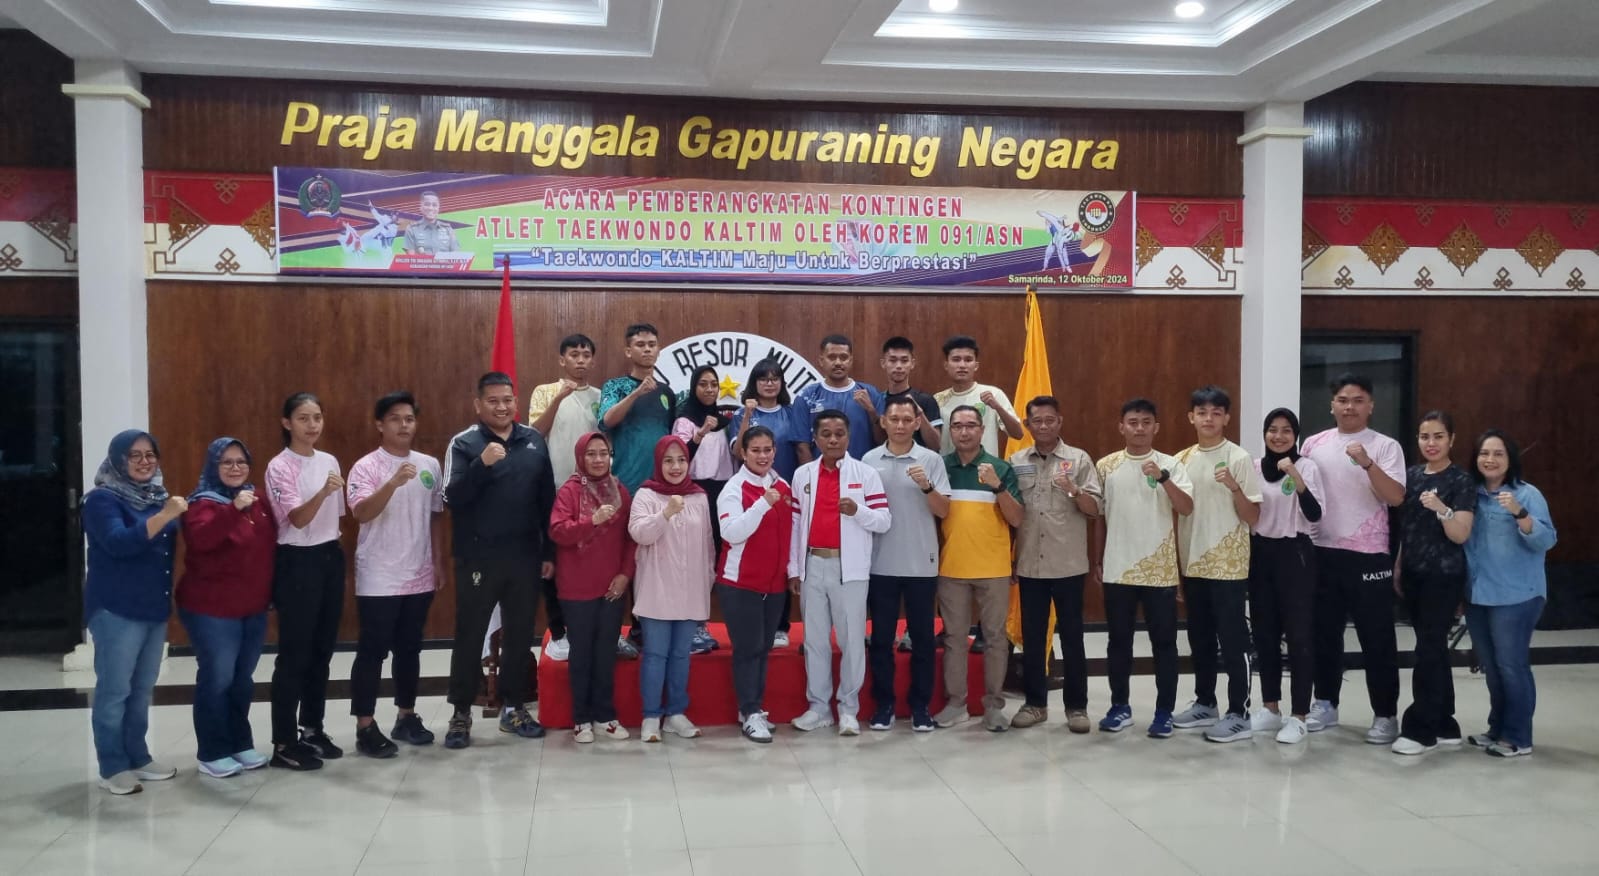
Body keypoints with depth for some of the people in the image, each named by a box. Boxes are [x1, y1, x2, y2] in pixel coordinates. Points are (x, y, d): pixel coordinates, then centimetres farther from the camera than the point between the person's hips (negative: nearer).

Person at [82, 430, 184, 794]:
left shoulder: (156, 496, 12)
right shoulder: (102, 499, -9)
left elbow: (169, 546, 13)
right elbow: (119, 543, -23)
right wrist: (164, 516, -32)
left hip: (155, 608, 7)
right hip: (116, 610, -7)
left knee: (142, 689, 14)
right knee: (114, 690, -1)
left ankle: (138, 757, 23)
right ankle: (113, 767, 6)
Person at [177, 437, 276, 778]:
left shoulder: (257, 500, 10)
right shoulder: (204, 503, -12)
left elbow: (270, 545, 19)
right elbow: (200, 539, -33)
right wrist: (234, 509, -43)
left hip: (253, 608, 7)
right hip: (212, 610, -7)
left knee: (243, 679, 15)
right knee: (217, 679, -3)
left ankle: (241, 744, 27)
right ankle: (211, 753, 9)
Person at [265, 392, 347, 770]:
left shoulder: (329, 461, 8)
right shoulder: (280, 467, -12)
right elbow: (298, 519, -23)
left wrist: (337, 551, 17)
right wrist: (322, 492, -40)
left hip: (331, 557, 7)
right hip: (298, 561, -7)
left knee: (323, 648, 13)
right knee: (294, 653, -4)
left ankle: (313, 728, 25)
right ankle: (284, 743, 4)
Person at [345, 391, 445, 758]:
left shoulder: (429, 465, 7)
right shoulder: (366, 467, -9)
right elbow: (361, 513, -24)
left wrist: (438, 562, 11)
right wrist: (393, 483, -37)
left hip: (419, 577, 5)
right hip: (378, 579, -5)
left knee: (409, 649, 14)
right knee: (372, 651, 0)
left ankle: (406, 717, 25)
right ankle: (365, 727, 8)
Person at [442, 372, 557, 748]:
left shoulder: (534, 441, 6)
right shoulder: (464, 444, -4)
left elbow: (547, 499, 8)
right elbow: (452, 498, -15)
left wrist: (550, 552, 7)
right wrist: (482, 464, -28)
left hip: (525, 557, 4)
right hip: (478, 558, -3)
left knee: (521, 633, 11)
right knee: (470, 635, 4)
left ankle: (513, 707, 24)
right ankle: (461, 713, 15)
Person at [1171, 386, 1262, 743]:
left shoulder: (1239, 458, -8)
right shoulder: (1182, 460, 8)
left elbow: (1253, 517, -9)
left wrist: (1234, 487, -25)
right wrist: (1175, 561, 13)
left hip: (1228, 565, -6)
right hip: (1192, 563, 6)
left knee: (1233, 640, -2)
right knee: (1200, 639, 14)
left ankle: (1240, 715, 4)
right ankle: (1205, 703, 26)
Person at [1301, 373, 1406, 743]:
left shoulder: (1385, 446, -4)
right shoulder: (1314, 444, 6)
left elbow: (1396, 497, -15)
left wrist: (1367, 463, -28)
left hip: (1368, 556, -3)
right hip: (1323, 552, 4)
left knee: (1377, 639, 2)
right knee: (1325, 632, 12)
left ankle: (1386, 715, 11)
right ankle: (1325, 703, 25)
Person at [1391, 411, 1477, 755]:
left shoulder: (1461, 481, -8)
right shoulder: (1411, 475, 10)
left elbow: (1461, 535, -15)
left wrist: (1441, 509, -32)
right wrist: (1398, 569, 16)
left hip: (1444, 576, -6)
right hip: (1413, 574, 6)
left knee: (1429, 649, -6)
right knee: (1434, 649, 11)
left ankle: (1420, 729, 0)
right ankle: (1444, 726, 18)